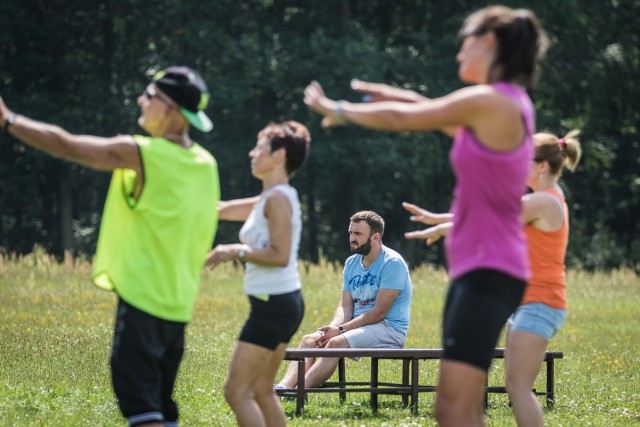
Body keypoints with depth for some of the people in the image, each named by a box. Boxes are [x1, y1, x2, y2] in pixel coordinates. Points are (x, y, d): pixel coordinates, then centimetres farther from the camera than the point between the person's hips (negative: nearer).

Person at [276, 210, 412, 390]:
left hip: (389, 329, -8)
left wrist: (341, 330, -19)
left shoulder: (392, 263, -11)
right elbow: (346, 306, 10)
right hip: (358, 326, 8)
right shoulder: (351, 263, 14)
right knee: (309, 340, -13)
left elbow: (380, 311, -17)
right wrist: (332, 328, -12)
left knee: (337, 343, -32)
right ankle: (284, 387, -33)